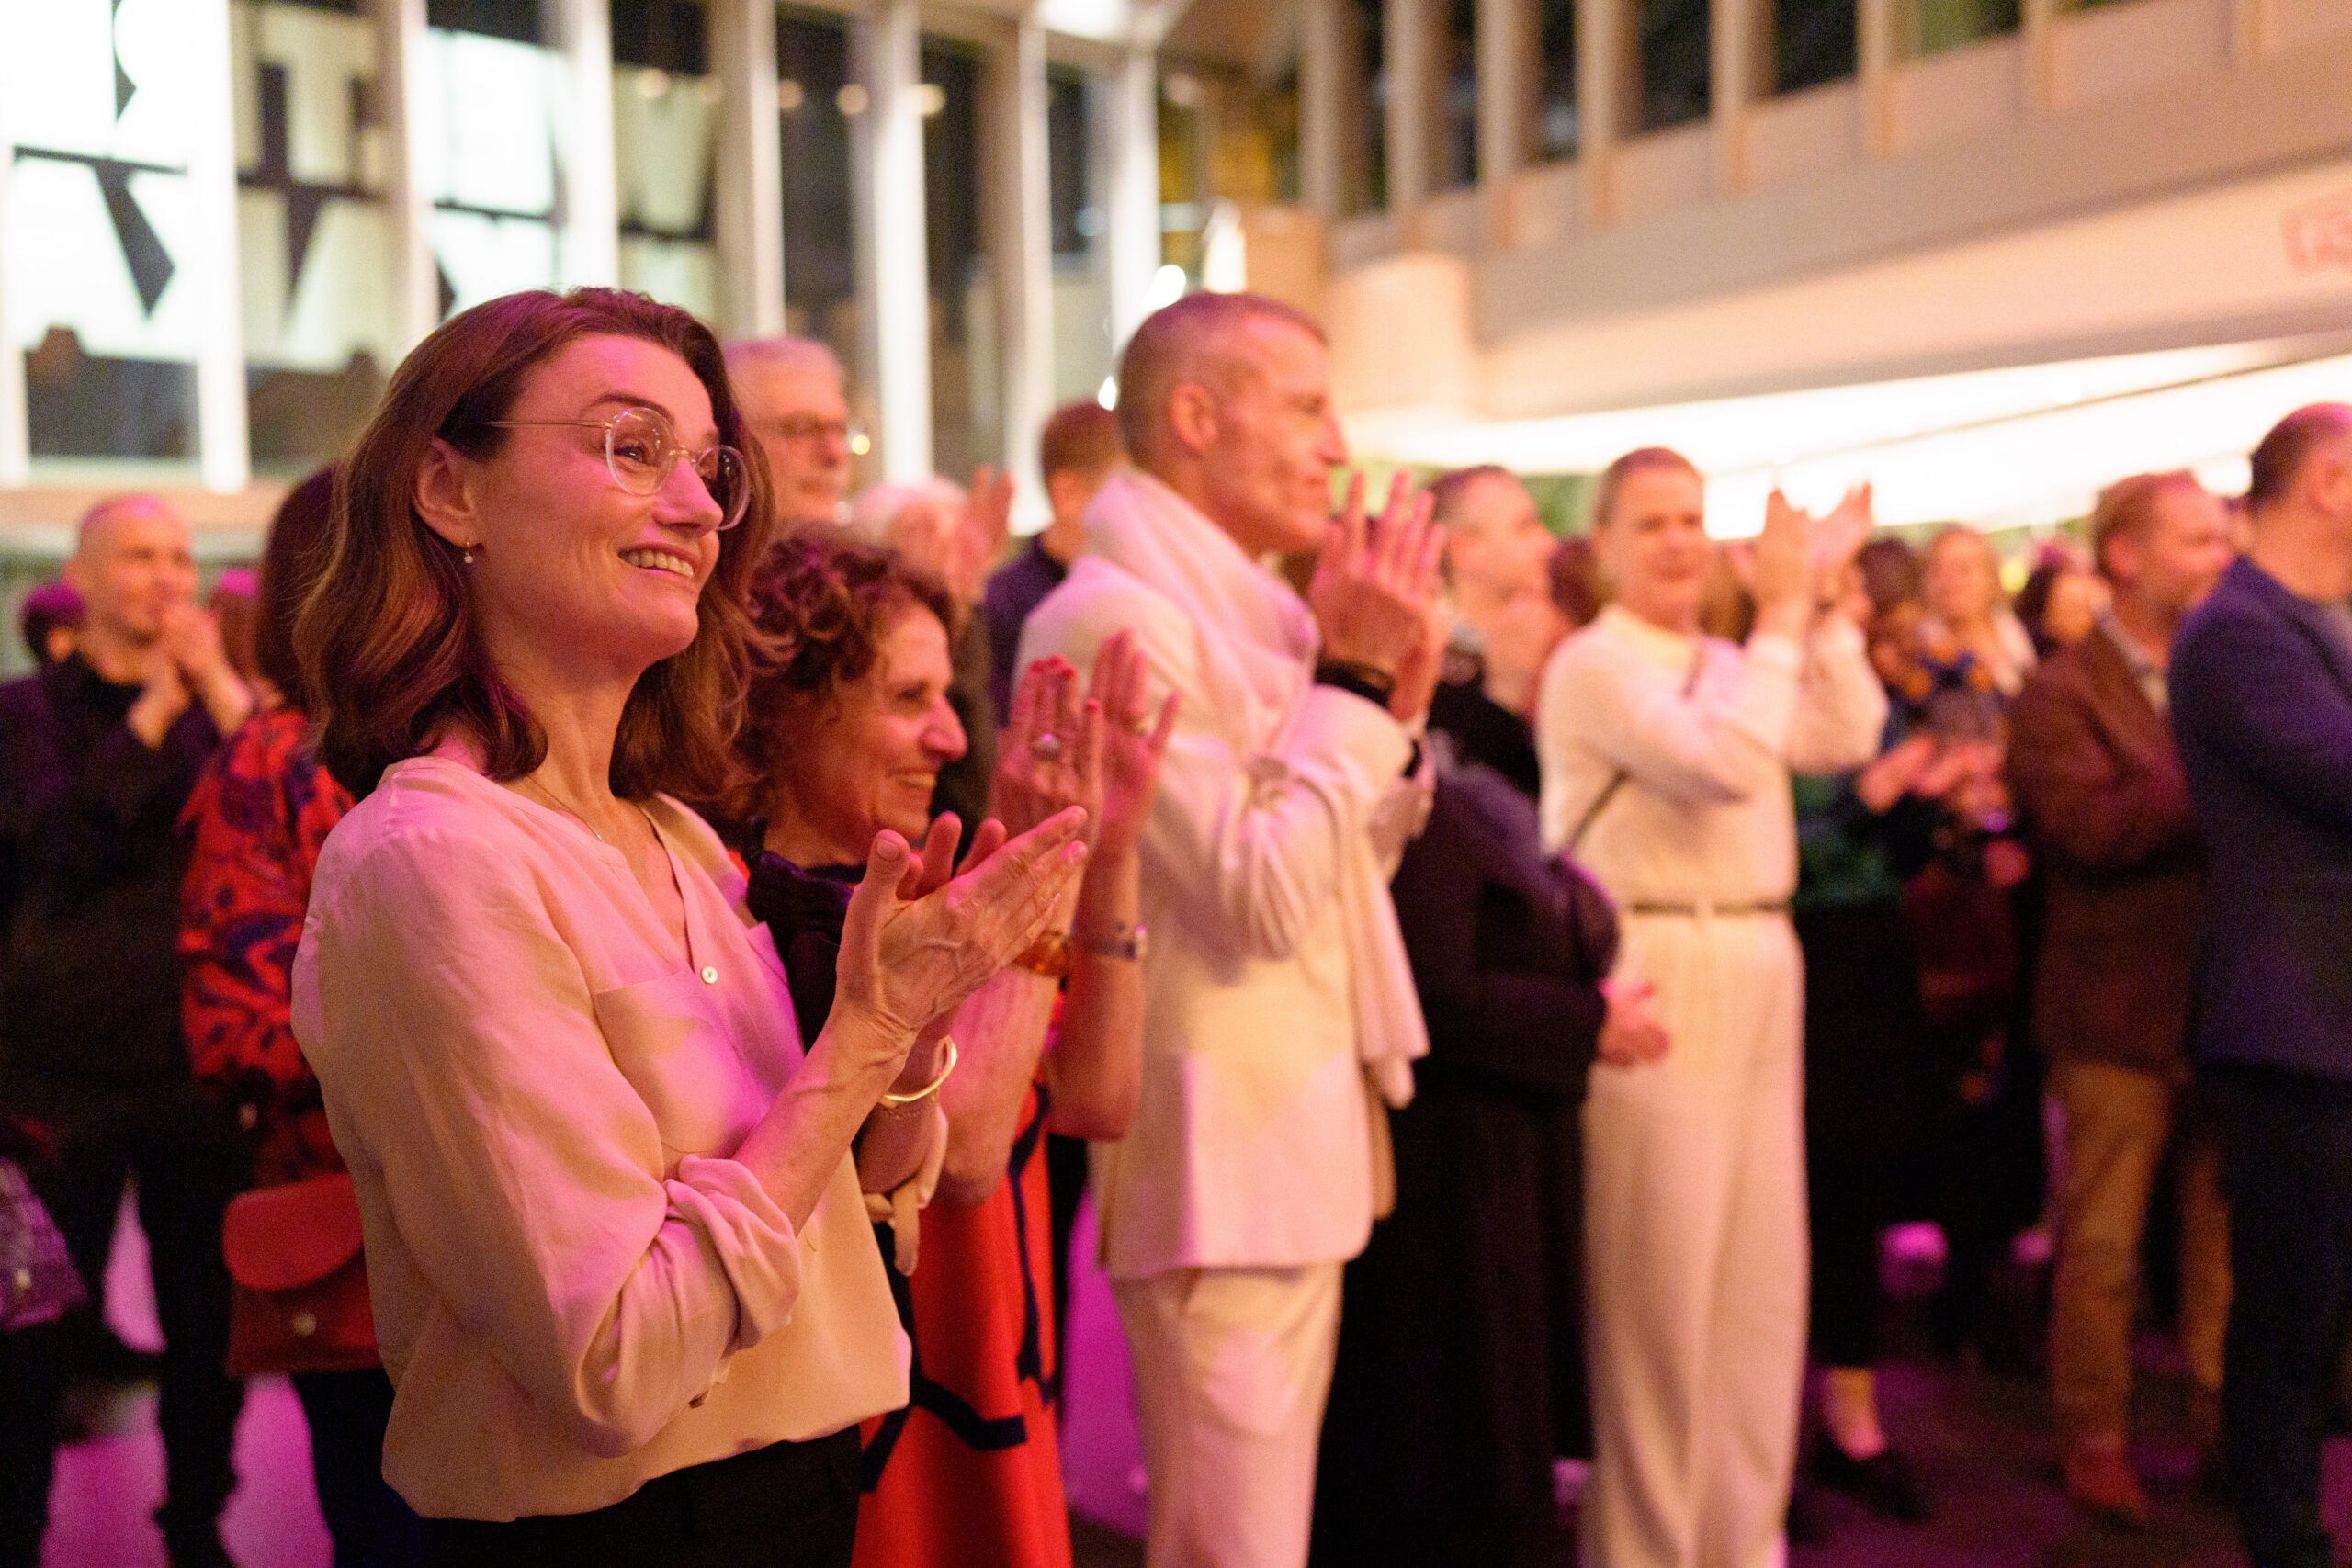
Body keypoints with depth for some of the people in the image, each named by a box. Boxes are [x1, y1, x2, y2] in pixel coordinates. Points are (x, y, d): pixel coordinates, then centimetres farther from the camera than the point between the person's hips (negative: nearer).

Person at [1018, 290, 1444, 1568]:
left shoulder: (1241, 611, 13)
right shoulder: (1115, 614, -16)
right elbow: (1263, 899, -22)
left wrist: (1393, 703, 3)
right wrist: (1353, 676, -15)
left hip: (1301, 1143, 9)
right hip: (1221, 1159, -9)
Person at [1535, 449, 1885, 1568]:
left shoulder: (1729, 665, 16)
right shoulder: (1593, 664, -8)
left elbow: (1847, 738, 4)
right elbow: (1723, 761, -21)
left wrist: (1824, 602, 1)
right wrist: (1780, 613, -12)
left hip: (1757, 977, 8)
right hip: (1660, 988, -8)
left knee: (1765, 1290, 14)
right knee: (1659, 1296, 0)